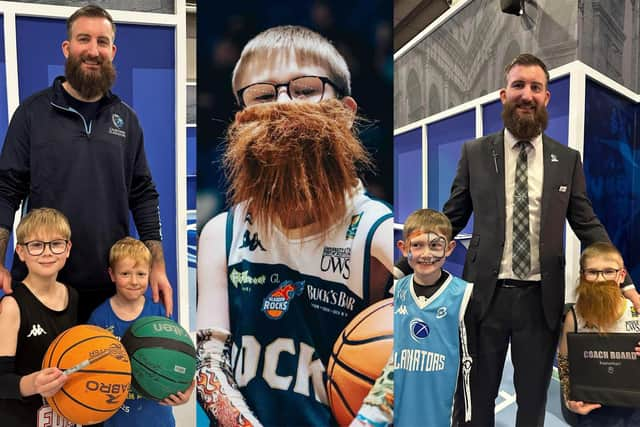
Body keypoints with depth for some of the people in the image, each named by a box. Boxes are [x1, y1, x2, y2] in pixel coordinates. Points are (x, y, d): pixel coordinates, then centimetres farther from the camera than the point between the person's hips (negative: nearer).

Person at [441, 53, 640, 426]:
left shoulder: (568, 160, 5)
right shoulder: (475, 153, 2)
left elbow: (589, 225, 8)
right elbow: (450, 220, 5)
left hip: (541, 299, 1)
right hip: (485, 295, -1)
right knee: (477, 396, 12)